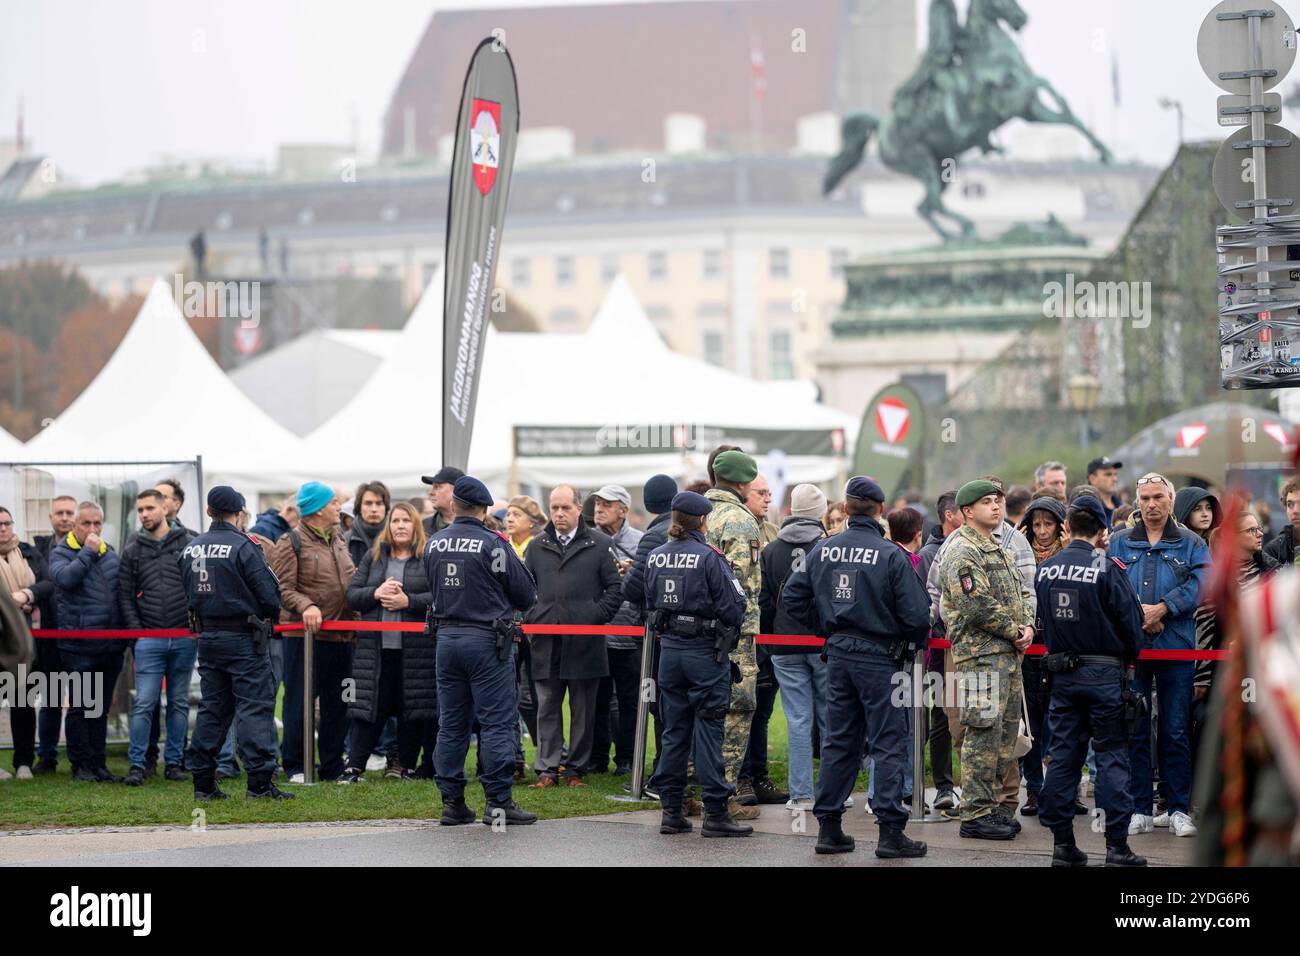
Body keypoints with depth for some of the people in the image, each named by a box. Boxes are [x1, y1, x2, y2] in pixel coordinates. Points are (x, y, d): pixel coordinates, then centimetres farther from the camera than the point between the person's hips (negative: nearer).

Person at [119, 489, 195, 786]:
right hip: (149, 640, 0)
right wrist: (136, 630, -2)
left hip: (185, 637, 0)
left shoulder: (188, 543, 3)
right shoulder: (133, 550, 7)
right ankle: (136, 764, -3)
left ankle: (174, 762, 15)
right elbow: (125, 595, 7)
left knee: (179, 703, 8)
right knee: (144, 703, -6)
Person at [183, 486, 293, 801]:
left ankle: (203, 782, 12)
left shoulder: (190, 550, 6)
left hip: (207, 636, 6)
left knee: (211, 707, 12)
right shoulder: (244, 547, -15)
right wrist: (268, 617, 7)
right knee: (255, 707, -4)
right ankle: (260, 782, -10)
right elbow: (269, 594, -14)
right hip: (244, 639, -6)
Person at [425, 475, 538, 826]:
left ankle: (452, 803, 11)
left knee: (451, 724, 10)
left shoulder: (434, 544, 4)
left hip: (447, 638, 5)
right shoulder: (492, 544, -12)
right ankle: (498, 802, -4)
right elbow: (526, 594, -4)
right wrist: (507, 608, 16)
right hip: (486, 639, -5)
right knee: (497, 722, -1)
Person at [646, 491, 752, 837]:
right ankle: (715, 814, -1)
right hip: (705, 650, -5)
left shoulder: (655, 557, 3)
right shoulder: (709, 557, -15)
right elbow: (733, 606, -14)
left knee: (674, 730, 12)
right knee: (708, 730, -1)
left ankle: (671, 811, 13)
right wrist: (729, 628, 5)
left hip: (669, 650, 5)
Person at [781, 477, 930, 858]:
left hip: (838, 654, 5)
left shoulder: (822, 550, 1)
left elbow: (792, 598, 7)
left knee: (838, 741, 13)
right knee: (889, 744, 1)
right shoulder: (891, 556, -15)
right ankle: (890, 832, -3)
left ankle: (828, 827, 16)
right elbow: (916, 614, -16)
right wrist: (915, 640, 5)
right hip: (879, 656, -5)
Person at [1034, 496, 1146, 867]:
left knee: (1062, 755, 9)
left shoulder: (1046, 569, 2)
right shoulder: (1107, 569, -14)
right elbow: (1130, 622, -9)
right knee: (1112, 756, 0)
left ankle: (1062, 843, 10)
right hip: (1104, 672, -5)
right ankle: (1117, 845, -2)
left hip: (1062, 672, 5)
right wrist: (1129, 656, 9)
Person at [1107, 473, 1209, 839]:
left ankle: (1180, 809, 8)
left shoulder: (1191, 544, 8)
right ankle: (1140, 810, 9)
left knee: (1177, 732, 2)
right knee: (1133, 731, 3)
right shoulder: (1119, 542, 11)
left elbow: (1200, 582, -7)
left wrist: (1162, 608, -16)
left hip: (1176, 648, -1)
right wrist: (1137, 614, -14)